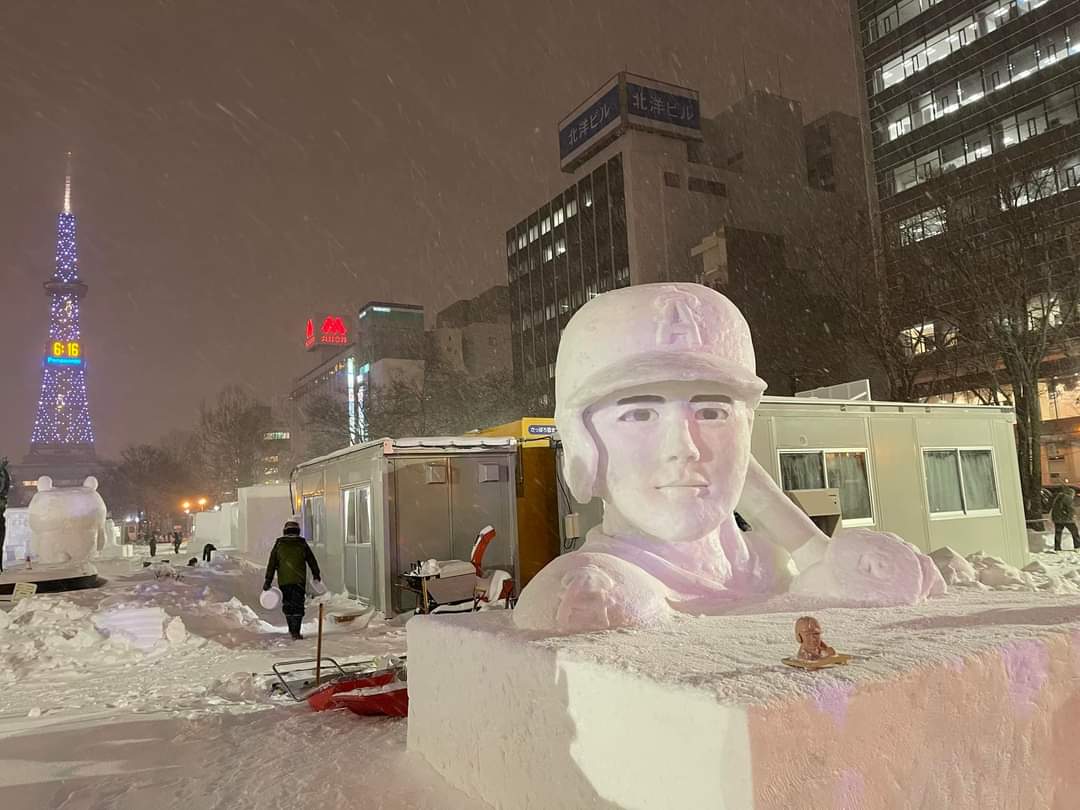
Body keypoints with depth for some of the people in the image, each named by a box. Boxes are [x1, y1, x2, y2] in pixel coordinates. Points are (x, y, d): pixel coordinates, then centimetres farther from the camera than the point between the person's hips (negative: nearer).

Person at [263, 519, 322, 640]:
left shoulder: (278, 544, 4)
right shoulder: (302, 544, 2)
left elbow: (271, 564, 2)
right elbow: (312, 561, 10)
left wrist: (268, 581, 5)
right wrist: (316, 575, 24)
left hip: (283, 581, 2)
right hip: (299, 580, -1)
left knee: (287, 604, 16)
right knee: (298, 605, 1)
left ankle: (292, 629, 25)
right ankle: (295, 631, -8)